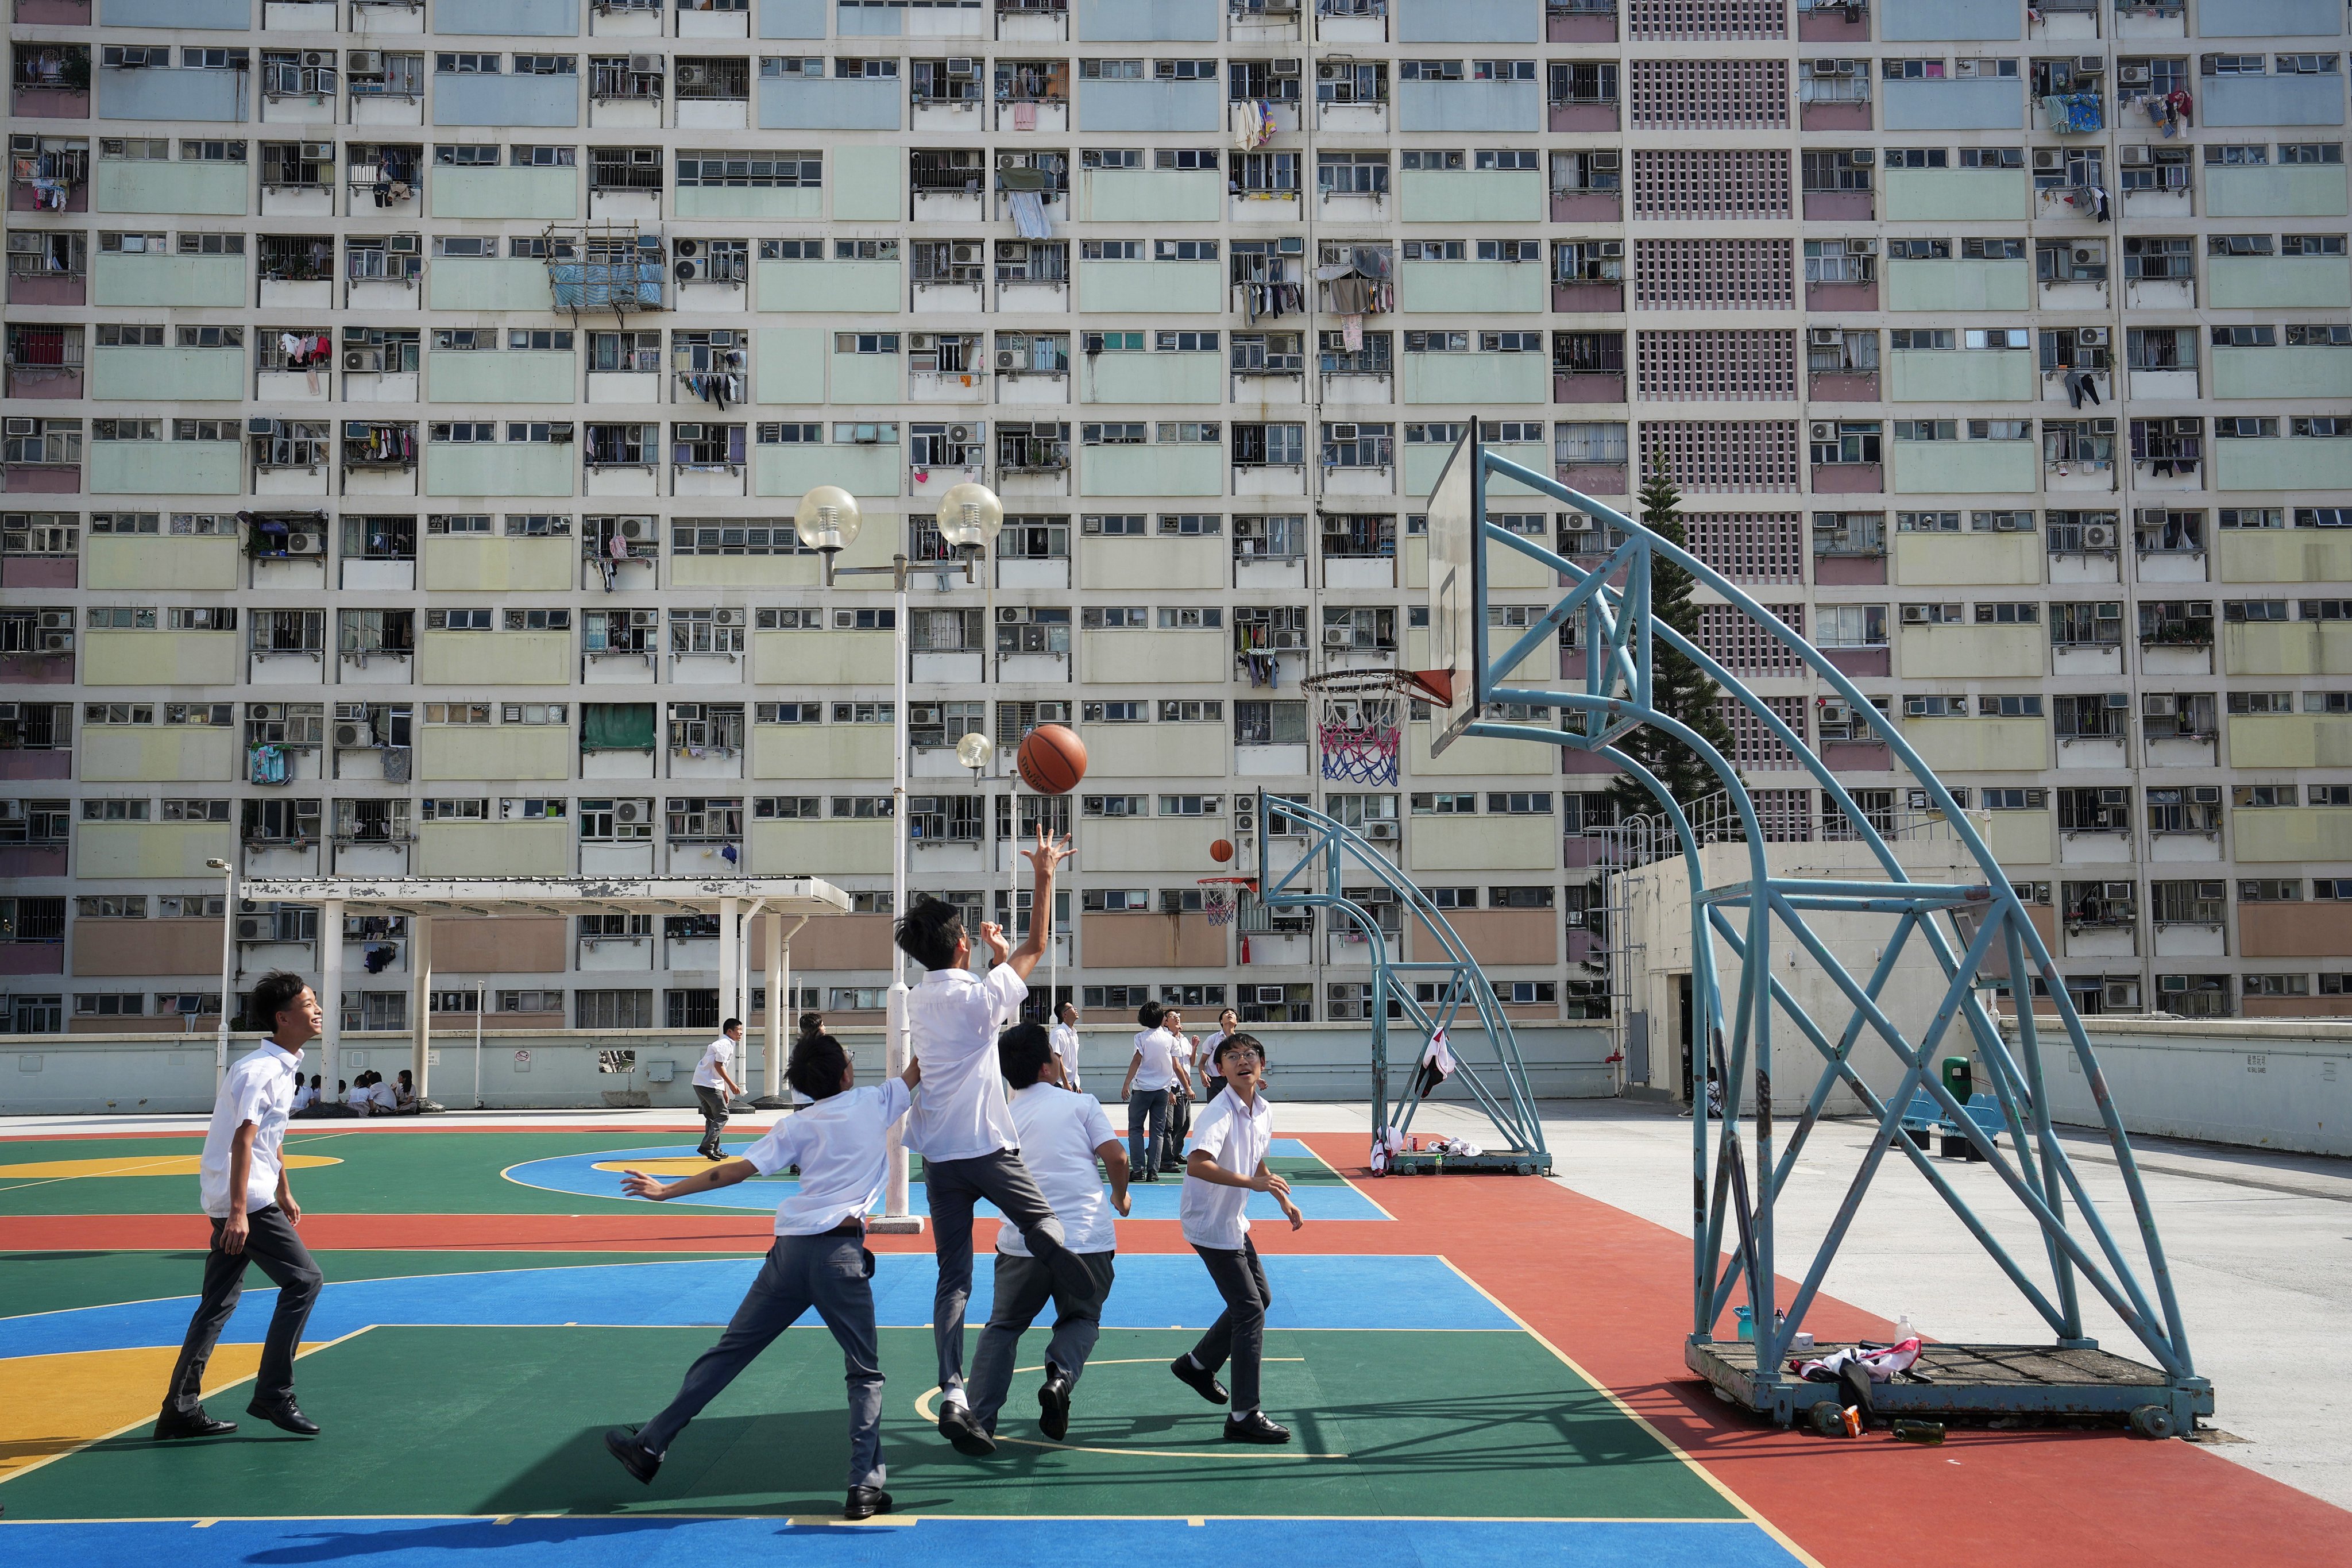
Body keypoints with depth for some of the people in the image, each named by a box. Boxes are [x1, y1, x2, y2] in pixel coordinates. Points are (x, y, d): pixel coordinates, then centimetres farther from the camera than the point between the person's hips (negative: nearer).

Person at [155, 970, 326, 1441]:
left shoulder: (285, 1066, 14)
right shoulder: (260, 1069, -16)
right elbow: (243, 1140, -24)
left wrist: (284, 1193, 30)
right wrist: (238, 1211, -29)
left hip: (241, 1203, 10)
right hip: (243, 1199, -10)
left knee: (220, 1302, 10)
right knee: (303, 1279, -8)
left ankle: (180, 1411, 14)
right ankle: (272, 1395, -3)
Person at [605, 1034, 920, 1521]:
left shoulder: (798, 1126, 10)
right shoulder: (877, 1104, 6)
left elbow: (738, 1170, 7)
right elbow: (921, 1068, 18)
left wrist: (667, 1191, 15)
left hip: (790, 1250, 2)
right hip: (841, 1251, -2)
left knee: (729, 1352, 12)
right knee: (865, 1372, 9)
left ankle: (650, 1446, 17)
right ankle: (865, 1486, -2)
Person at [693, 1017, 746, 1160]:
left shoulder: (727, 1044, 21)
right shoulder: (725, 1044, -11)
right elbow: (718, 1065, -19)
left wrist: (725, 1091, 25)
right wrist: (731, 1084, -17)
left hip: (701, 1083, 10)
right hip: (709, 1084, -10)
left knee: (712, 1116, 14)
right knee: (722, 1115, -8)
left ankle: (714, 1150, 18)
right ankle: (707, 1147, -14)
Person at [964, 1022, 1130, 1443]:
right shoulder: (1080, 1103, 3)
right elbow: (1115, 1156, -2)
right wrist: (1121, 1196, 15)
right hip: (1088, 1239, -1)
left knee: (1003, 1326, 17)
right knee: (1081, 1320, 20)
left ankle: (979, 1419, 7)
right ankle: (1060, 1377, -9)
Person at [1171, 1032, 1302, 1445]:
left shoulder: (1264, 1111, 3)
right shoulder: (1220, 1112, -25)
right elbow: (1197, 1164, -41)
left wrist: (1284, 1199, 21)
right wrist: (1252, 1183, -44)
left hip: (1234, 1222, 9)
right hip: (1211, 1225, -9)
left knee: (1260, 1298, 20)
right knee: (1250, 1311, -10)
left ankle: (1197, 1364, 35)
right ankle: (1244, 1417, -5)